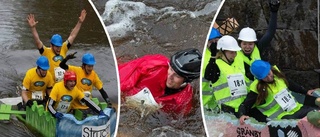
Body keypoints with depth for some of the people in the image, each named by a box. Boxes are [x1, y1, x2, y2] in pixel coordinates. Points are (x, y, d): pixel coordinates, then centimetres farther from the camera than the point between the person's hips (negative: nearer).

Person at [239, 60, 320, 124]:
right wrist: (242, 115, -32)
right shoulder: (257, 88, -9)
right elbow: (245, 105, -10)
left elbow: (290, 84, 27)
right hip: (283, 117, -7)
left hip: (297, 108, 7)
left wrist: (305, 92, 32)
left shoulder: (277, 74, 8)